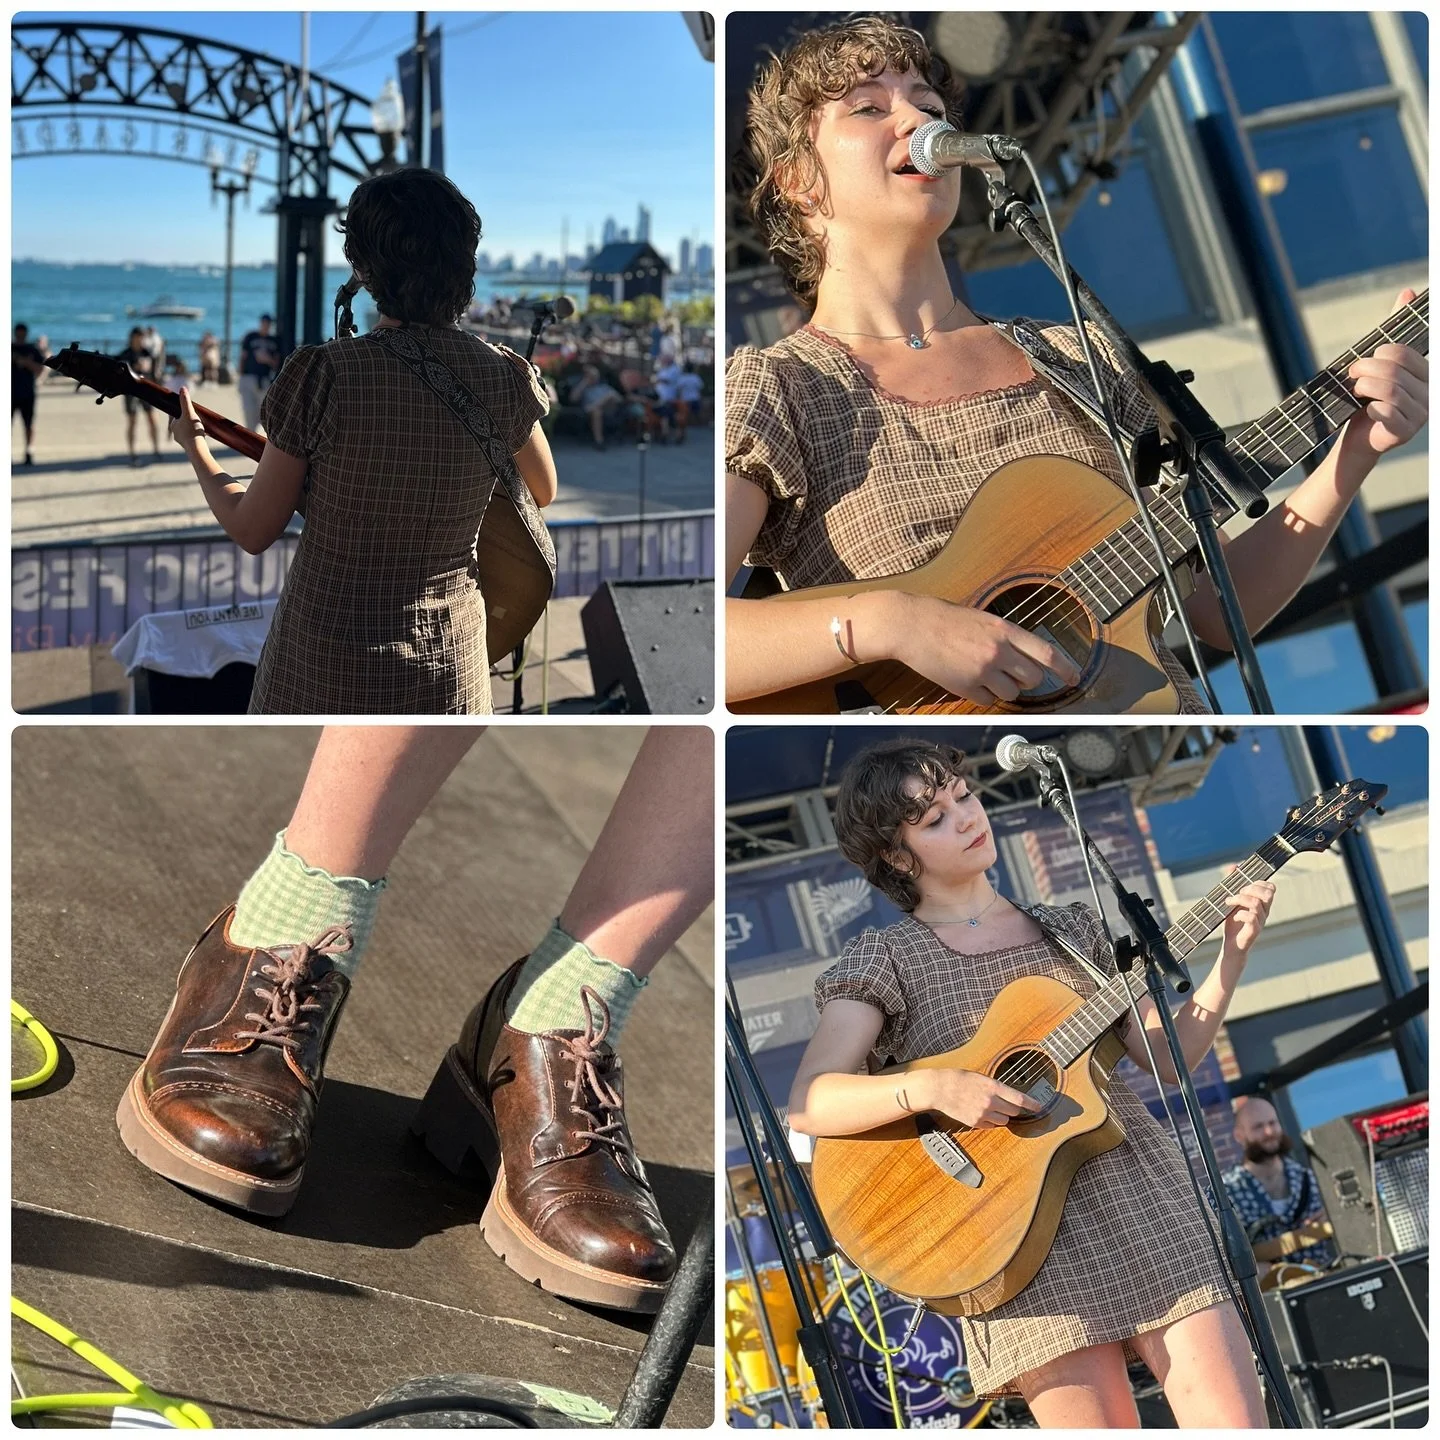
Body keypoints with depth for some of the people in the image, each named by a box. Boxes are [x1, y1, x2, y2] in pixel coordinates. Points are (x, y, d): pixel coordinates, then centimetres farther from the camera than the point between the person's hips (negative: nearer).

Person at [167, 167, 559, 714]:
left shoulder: (322, 375, -17)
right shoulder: (504, 376, -8)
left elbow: (253, 531, -6)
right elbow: (544, 492, 11)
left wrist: (193, 445, 12)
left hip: (323, 664, -3)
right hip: (448, 665, 3)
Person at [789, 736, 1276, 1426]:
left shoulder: (1070, 927, 15)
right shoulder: (887, 957, 1)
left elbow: (1167, 1055, 12)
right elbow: (807, 1105, -10)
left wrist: (1232, 955, 1)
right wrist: (933, 1089, -24)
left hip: (1141, 1190, 4)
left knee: (1239, 1420, -5)